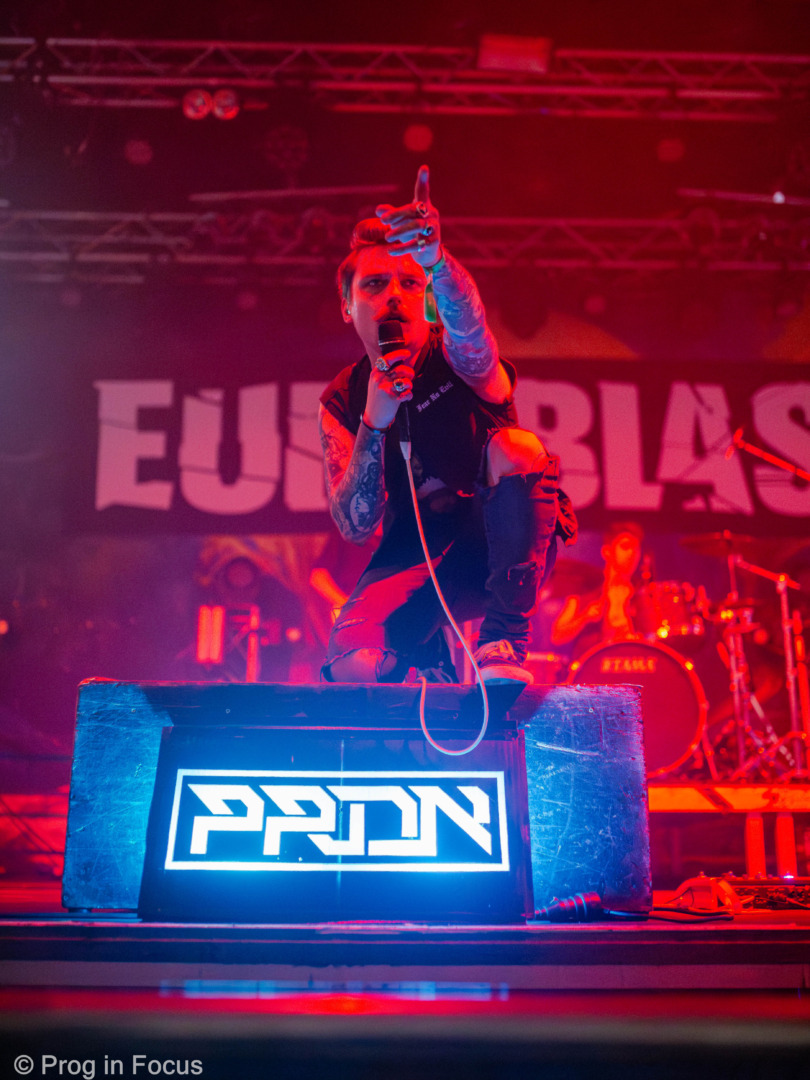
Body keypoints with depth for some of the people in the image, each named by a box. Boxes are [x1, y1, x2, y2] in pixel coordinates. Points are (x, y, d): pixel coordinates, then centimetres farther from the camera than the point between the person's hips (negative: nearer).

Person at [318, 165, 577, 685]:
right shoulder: (342, 402, -1)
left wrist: (435, 260, -61)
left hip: (511, 544, -2)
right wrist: (374, 424, -24)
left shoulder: (457, 357, -10)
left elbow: (466, 323, -38)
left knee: (514, 447, -33)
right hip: (422, 554, 2)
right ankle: (438, 656, 12)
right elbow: (356, 528, -10)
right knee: (353, 661, -26)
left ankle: (503, 643, -24)